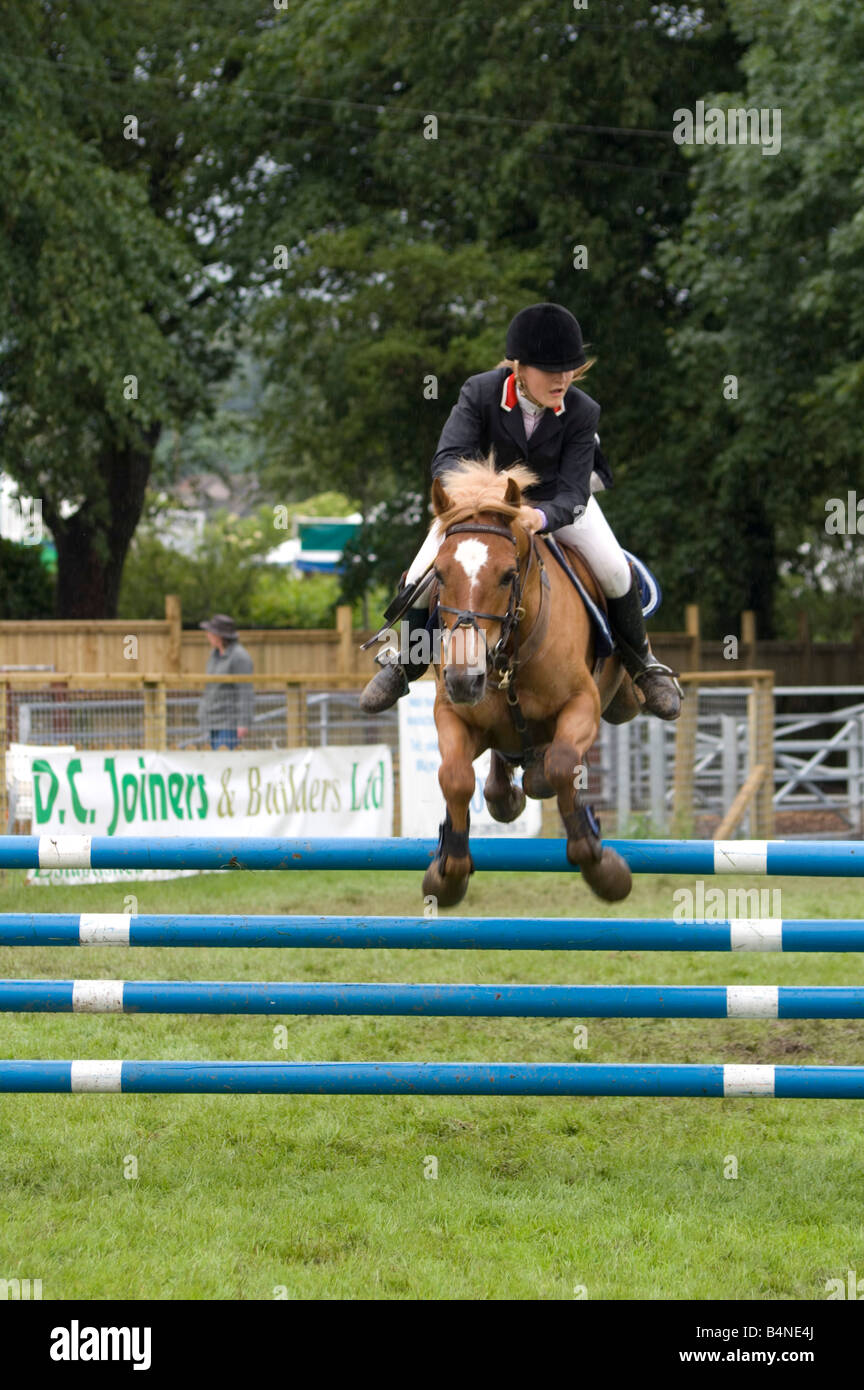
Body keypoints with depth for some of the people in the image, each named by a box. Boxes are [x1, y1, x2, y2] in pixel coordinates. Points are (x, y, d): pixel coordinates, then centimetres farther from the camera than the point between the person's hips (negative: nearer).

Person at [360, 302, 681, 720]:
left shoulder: (582, 411, -28)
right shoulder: (479, 393, -29)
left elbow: (573, 493, -31)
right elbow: (447, 459, -36)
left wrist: (541, 516, -55)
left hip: (557, 500, 0)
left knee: (614, 569, -18)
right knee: (422, 574, -12)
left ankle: (643, 664, 10)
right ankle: (403, 662, 19)